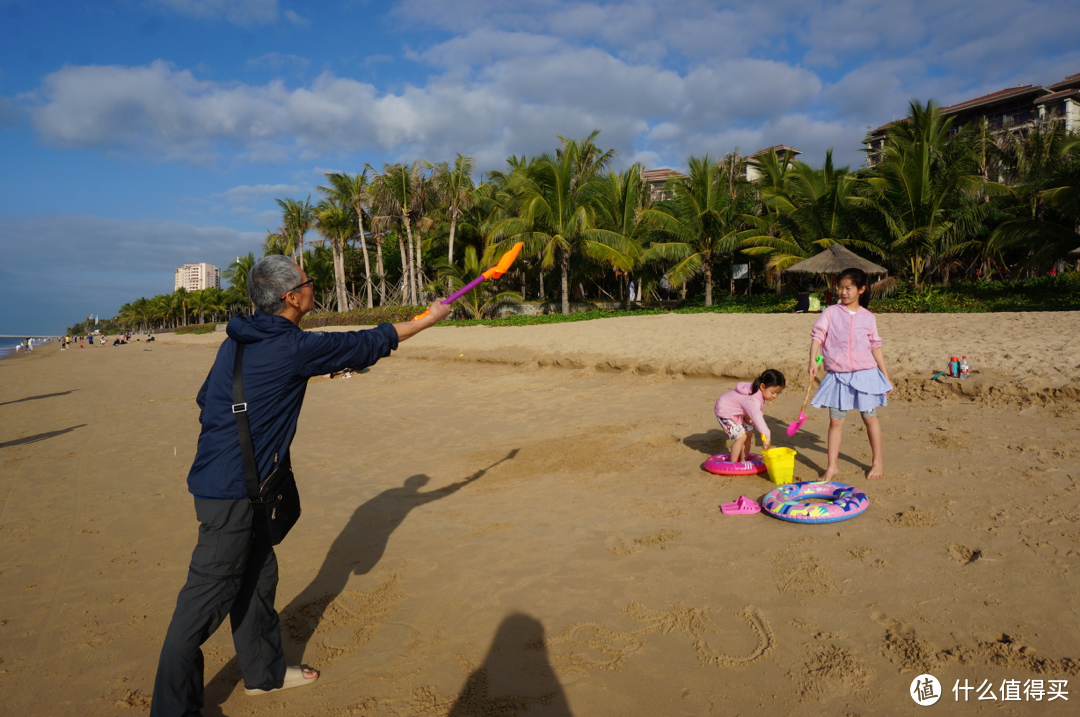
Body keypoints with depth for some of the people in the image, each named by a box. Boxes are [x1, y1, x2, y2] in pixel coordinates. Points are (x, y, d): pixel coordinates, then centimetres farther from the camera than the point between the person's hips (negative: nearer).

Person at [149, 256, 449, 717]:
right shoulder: (294, 347, -17)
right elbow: (369, 344, -8)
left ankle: (263, 671, 36)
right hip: (232, 491, -9)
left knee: (258, 576, 20)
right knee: (207, 599, 1)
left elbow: (206, 397, 16)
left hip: (221, 481, 9)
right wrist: (429, 319, 4)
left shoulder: (239, 341, 7)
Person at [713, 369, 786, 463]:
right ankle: (732, 465, -3)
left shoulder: (759, 392, -7)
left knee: (749, 433, 7)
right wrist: (767, 436, -56)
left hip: (736, 412, 10)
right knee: (741, 436, -15)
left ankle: (743, 461, 18)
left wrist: (747, 417, -8)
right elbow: (757, 417, -51)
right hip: (724, 410, -10)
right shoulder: (753, 399, -38)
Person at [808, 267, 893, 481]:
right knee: (835, 421, 2)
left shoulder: (868, 317, 5)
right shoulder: (830, 312, 1)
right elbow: (817, 335, -6)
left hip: (864, 374, 1)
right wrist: (813, 360, -22)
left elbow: (875, 347, 11)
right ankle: (831, 466, 11)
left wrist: (886, 375, 11)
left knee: (870, 418, 11)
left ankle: (877, 461, 27)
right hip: (837, 375, -1)